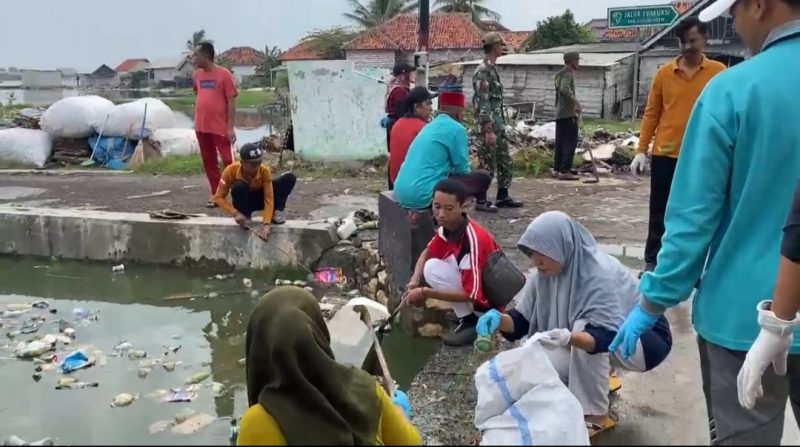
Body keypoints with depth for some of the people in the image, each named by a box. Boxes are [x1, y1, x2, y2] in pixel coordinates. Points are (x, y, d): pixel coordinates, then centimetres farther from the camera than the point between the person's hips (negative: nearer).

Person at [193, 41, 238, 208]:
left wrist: (230, 127, -15)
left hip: (220, 128, -6)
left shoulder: (224, 74, -10)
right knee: (209, 162, 9)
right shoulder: (197, 74, 8)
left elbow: (231, 102, -11)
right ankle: (216, 195, 17)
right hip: (201, 127, 6)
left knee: (228, 161, -5)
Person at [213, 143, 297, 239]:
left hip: (260, 198, 1)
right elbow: (219, 197, -21)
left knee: (290, 178, -20)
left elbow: (269, 198, -28)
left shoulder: (265, 170, -26)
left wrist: (266, 224, -40)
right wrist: (235, 213, -36)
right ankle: (245, 216, -13)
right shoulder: (231, 170, -28)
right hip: (245, 202, 0)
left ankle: (277, 212, -10)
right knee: (239, 187, -38)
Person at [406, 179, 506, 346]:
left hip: (489, 298, -9)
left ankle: (471, 321, -9)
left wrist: (425, 293, -26)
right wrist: (415, 281, -8)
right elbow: (427, 253, 12)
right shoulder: (447, 227, -6)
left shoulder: (472, 239, -30)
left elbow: (472, 294, -28)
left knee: (433, 268, -19)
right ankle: (466, 313, 9)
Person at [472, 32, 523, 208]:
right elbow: (482, 103, -21)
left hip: (498, 126, 10)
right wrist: (488, 130, -23)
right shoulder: (483, 71, -15)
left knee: (506, 164, 13)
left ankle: (503, 197, 22)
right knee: (487, 166, -2)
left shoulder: (492, 69, 15)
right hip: (488, 128, -10)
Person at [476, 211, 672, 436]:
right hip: (591, 339, 7)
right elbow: (523, 320, -9)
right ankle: (599, 380, 12)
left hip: (646, 339, -6)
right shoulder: (544, 273, -13)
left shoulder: (600, 275, -33)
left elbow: (607, 337, -40)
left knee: (583, 327, -36)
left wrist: (569, 338, -59)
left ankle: (596, 416, -19)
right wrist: (499, 319, -31)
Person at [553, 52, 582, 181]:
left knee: (561, 143, 11)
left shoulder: (561, 74, 18)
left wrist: (574, 104, 20)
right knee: (570, 143, -8)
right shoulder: (568, 74, -13)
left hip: (560, 114, 10)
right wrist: (575, 103, -24)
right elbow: (564, 89, -30)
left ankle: (557, 169, 13)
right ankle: (565, 171, -10)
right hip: (568, 114, -10)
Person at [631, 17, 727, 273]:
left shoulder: (718, 72, -1)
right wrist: (641, 150, 0)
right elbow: (651, 114, 5)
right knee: (659, 212, 8)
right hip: (664, 155, 1)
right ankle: (652, 262, 18)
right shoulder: (664, 73, 3)